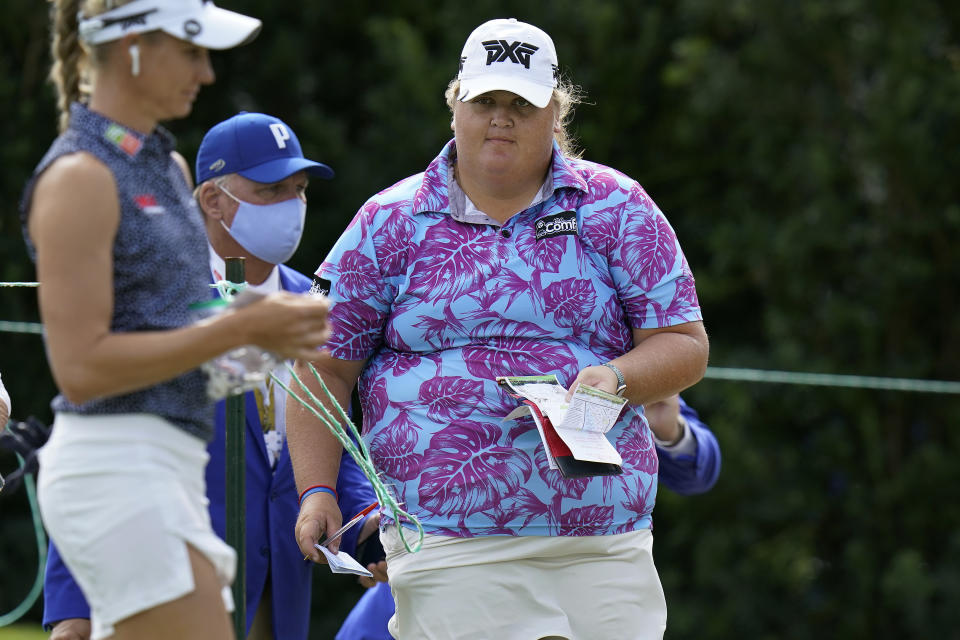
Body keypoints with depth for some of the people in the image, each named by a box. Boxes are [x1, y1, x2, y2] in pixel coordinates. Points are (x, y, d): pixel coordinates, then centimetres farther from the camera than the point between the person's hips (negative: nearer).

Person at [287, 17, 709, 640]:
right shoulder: (391, 222, 8)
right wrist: (317, 491, -1)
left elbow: (685, 346, 8)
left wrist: (617, 378, -12)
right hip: (446, 537, -1)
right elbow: (325, 368, 10)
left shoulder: (615, 208, 10)